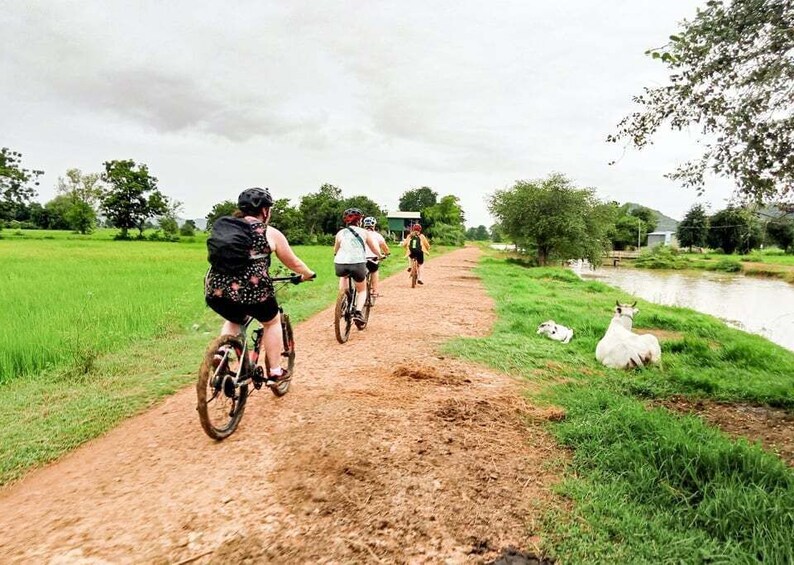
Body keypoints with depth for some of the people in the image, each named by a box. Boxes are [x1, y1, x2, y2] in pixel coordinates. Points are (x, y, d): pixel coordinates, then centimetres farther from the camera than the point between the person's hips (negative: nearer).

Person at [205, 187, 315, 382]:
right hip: (251, 288, -5)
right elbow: (293, 263, 13)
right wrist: (308, 274, 32)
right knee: (272, 321, 21)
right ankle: (275, 371, 23)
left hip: (215, 288, 5)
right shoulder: (270, 233, 6)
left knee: (234, 319, 34)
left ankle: (221, 353, 13)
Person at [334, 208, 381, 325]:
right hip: (358, 264, -2)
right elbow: (375, 250, 18)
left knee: (343, 276, 38)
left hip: (340, 264, 2)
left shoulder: (340, 233, 16)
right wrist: (379, 256, 41)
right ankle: (358, 312, -4)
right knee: (362, 290, 21)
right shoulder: (364, 232, 12)